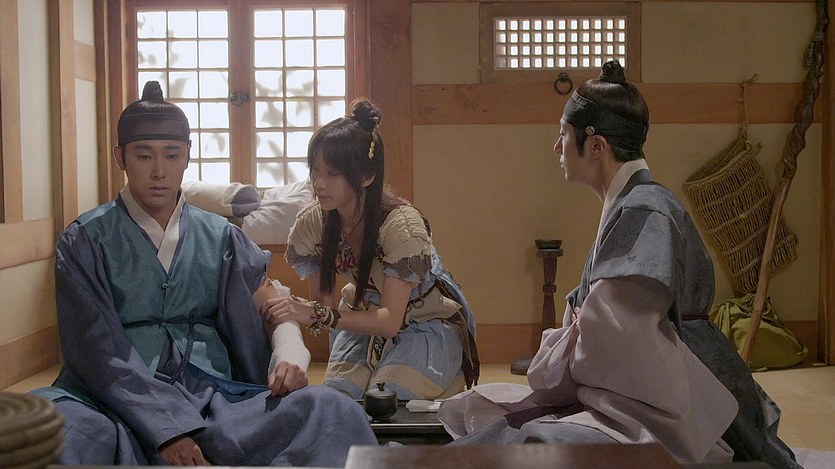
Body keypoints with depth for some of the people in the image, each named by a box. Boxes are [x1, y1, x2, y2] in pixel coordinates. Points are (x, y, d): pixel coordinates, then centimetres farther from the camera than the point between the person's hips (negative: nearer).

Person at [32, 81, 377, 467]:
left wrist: (287, 362, -11)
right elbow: (98, 349, -6)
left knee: (335, 412, -24)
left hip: (210, 397, 3)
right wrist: (168, 430, -19)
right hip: (119, 402, -3)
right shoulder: (84, 242, 4)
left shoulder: (221, 238, 14)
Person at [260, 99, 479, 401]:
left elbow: (390, 320, -31)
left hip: (426, 323, -4)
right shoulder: (311, 223, -15)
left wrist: (317, 315, -44)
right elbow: (324, 302, -8)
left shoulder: (401, 225, -30)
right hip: (365, 317, 4)